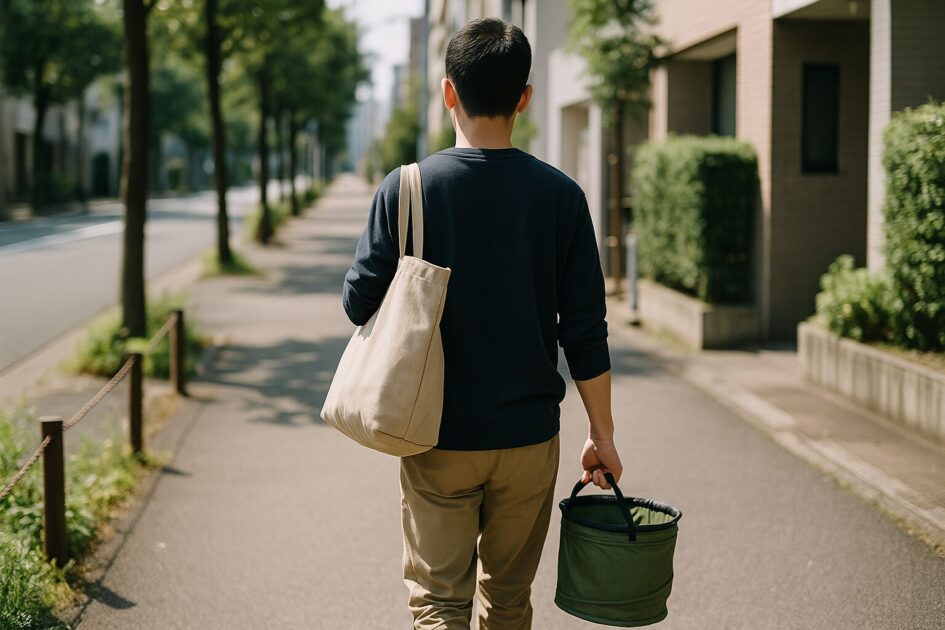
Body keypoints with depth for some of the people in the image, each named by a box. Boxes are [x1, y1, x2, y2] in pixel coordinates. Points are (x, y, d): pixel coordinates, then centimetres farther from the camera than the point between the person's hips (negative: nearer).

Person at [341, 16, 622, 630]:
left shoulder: (405, 188, -8)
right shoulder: (560, 194, -5)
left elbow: (360, 303, -6)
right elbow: (586, 331, -4)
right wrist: (602, 434, 6)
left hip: (437, 437, -2)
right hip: (529, 436, 2)